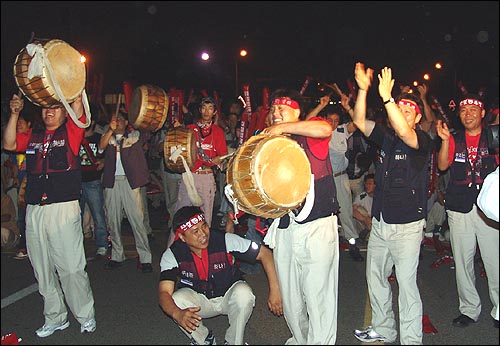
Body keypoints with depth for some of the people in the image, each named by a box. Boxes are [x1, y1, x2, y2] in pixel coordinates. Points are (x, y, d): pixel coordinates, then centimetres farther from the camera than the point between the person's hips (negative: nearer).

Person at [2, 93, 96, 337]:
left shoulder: (70, 132, 5)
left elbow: (77, 102, -7)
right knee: (43, 270, 11)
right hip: (34, 211, 5)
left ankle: (86, 316, 12)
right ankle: (55, 318, 25)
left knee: (71, 268, -5)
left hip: (64, 209, -5)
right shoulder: (33, 136, 19)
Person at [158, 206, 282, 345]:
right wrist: (177, 314, -50)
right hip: (200, 301, 1)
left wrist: (274, 291, -30)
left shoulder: (225, 240, -26)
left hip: (229, 297, -1)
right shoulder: (172, 255, -20)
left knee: (243, 292, -33)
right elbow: (164, 292, -28)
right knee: (177, 300, -29)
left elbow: (265, 253, -22)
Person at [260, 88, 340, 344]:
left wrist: (283, 128, -20)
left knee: (318, 294, -1)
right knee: (290, 296, 15)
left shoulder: (310, 134, -1)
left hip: (318, 227, -5)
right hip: (284, 228, 6)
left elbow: (325, 129, -25)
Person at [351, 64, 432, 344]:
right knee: (375, 277, 16)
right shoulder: (387, 136, 8)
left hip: (407, 225, -6)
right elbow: (360, 122, -1)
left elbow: (404, 132, -30)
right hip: (380, 222, 7)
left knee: (407, 283, -2)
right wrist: (363, 89, -13)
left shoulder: (423, 140, -9)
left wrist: (386, 96, -37)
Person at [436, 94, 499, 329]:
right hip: (459, 209, 2)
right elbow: (442, 166, -3)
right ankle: (469, 309, 21)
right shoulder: (454, 139, 10)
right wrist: (445, 140, -14)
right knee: (462, 262, 7)